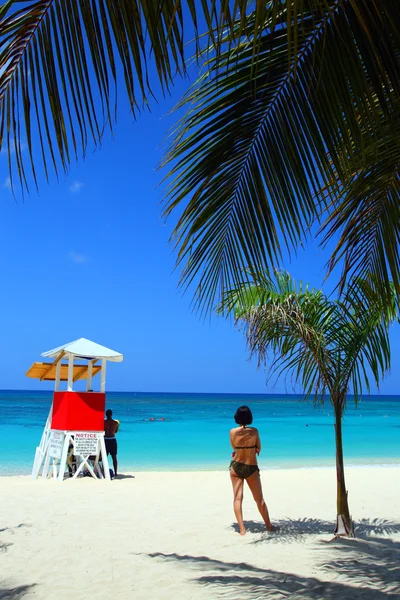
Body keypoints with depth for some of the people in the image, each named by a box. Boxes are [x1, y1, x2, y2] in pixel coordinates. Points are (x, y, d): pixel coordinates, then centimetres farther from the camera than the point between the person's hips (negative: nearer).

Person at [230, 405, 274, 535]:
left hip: (236, 467, 0)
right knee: (259, 499, 14)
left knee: (237, 498, 5)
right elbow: (259, 449, 3)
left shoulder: (232, 432, -7)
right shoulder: (254, 431, -8)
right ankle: (269, 526, 25)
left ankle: (242, 529, 0)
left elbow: (234, 448, 7)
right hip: (252, 468, 0)